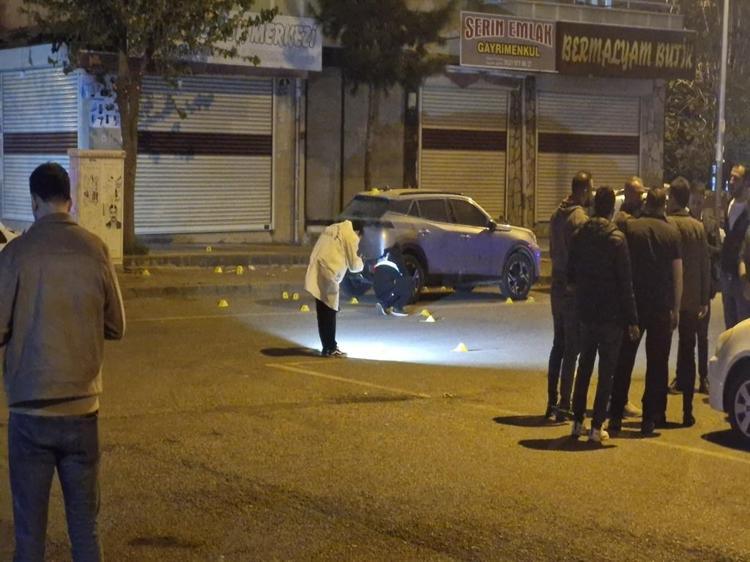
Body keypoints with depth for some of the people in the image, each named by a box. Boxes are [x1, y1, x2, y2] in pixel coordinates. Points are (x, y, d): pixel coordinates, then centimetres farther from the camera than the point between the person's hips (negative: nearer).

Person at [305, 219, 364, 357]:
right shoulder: (351, 236, -1)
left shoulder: (332, 229, 22)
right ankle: (330, 348, 2)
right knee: (329, 313, -1)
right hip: (328, 276, -8)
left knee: (323, 313, 12)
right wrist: (360, 263, 25)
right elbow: (353, 265, 3)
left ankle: (327, 346, 19)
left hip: (316, 274, 8)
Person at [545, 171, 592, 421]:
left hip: (558, 287, 8)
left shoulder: (557, 215, 8)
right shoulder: (580, 218, -18)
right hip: (574, 290, -8)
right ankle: (564, 406, -1)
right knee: (571, 349, -2)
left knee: (558, 345, 15)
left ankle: (552, 403, 19)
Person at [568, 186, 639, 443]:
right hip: (610, 314, -5)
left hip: (586, 312, 5)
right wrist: (631, 319, -9)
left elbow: (570, 274, 7)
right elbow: (625, 283, -13)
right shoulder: (616, 239, -13)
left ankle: (578, 422, 20)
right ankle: (597, 427, 2)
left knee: (584, 366, 16)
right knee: (606, 370, 2)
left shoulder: (580, 236, 0)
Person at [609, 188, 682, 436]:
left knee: (623, 361, 9)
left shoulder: (629, 227, -2)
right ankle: (650, 418, 5)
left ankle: (615, 415, 8)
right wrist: (676, 309, 2)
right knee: (657, 362, 7)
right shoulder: (672, 232, -1)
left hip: (633, 303, 0)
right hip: (662, 306, 0)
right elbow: (677, 273, -2)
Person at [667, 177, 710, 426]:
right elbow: (705, 266, 4)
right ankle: (687, 412, 7)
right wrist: (704, 300, 10)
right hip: (691, 301, 3)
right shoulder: (698, 227, 1)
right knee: (687, 354, 8)